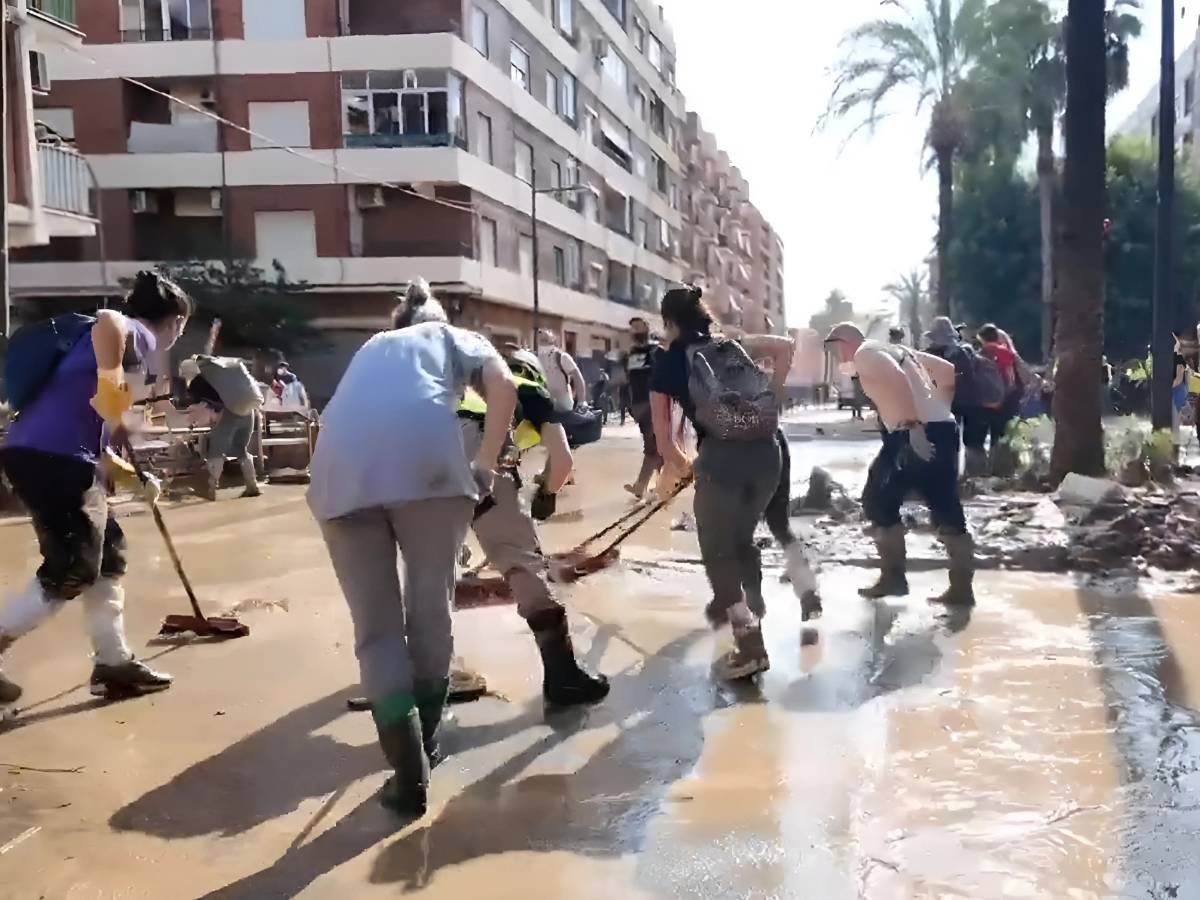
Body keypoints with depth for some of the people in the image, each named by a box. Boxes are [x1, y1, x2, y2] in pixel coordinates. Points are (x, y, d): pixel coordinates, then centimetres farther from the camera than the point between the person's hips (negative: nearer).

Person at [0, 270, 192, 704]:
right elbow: (106, 321, -29)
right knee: (71, 571, -4)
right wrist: (111, 385, -23)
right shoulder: (138, 335, 0)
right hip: (54, 457, -10)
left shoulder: (131, 343, 26)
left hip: (42, 454, 10)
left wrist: (136, 480, 34)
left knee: (106, 554, 16)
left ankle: (114, 663, 22)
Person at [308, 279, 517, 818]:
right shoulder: (454, 336, 30)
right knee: (430, 608, 15)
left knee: (375, 628, 9)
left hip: (342, 468, 3)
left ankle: (409, 773, 3)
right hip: (425, 456, -2)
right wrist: (485, 465, 16)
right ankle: (426, 738, 30)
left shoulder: (370, 348, 41)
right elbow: (503, 386, 10)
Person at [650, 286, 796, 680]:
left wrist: (675, 466, 27)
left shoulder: (668, 362, 10)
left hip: (721, 456, -5)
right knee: (741, 537, 25)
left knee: (717, 550, 7)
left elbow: (663, 434, 9)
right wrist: (771, 395, 15)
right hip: (766, 451, 5)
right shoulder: (732, 346, 20)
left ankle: (751, 645, 2)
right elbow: (785, 346, 8)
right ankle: (728, 603, 41)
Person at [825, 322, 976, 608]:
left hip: (916, 435, -9)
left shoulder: (865, 354, -2)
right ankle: (962, 588, 11)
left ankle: (894, 578, 8)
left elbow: (897, 380, -21)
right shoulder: (896, 350, 26)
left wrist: (913, 426, -27)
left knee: (879, 502, 5)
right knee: (946, 511, 9)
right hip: (941, 430, 9)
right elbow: (948, 372, 27)